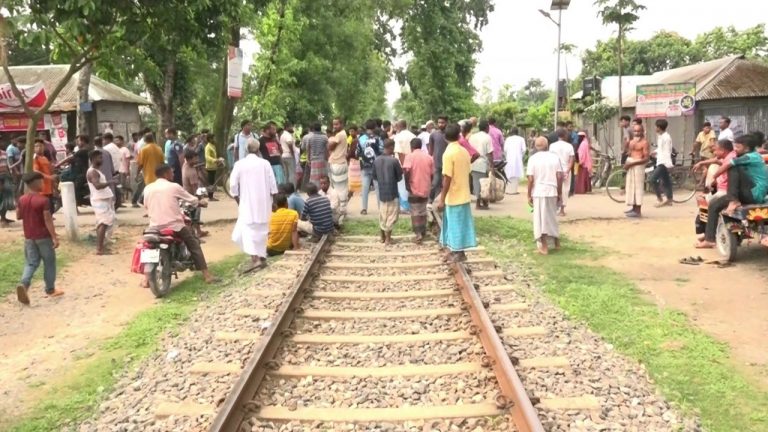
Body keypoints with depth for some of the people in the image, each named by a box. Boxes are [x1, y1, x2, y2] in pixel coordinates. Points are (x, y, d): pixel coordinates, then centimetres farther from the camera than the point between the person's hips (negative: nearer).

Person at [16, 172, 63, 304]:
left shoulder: (22, 200, 1)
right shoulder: (43, 200, -16)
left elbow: (18, 216, 12)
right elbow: (48, 220, -18)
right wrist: (54, 237, -16)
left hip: (29, 237, 5)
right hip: (44, 236, -5)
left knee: (31, 263, 9)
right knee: (49, 262, 9)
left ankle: (24, 284, -15)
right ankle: (50, 289, 16)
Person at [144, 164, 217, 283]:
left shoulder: (147, 188, 5)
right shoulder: (174, 186, -3)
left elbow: (146, 207, 14)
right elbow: (192, 200, 6)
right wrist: (201, 203, 27)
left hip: (155, 227, 3)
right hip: (174, 225, -3)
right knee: (194, 245, 11)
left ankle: (147, 278, 19)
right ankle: (206, 274, 5)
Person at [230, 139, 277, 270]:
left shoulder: (239, 164, -5)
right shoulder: (265, 163, -2)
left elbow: (233, 184, -5)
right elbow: (272, 183, -2)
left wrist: (238, 200, 8)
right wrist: (274, 200, 9)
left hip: (247, 203, -3)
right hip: (263, 203, 3)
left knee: (247, 229, -7)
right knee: (261, 230, 15)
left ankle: (255, 259, -24)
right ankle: (262, 258, 23)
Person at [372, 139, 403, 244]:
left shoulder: (376, 161, 0)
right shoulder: (394, 161, -15)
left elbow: (374, 177, 8)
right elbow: (400, 177, -6)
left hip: (381, 192, 5)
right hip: (392, 193, -5)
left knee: (382, 216, 15)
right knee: (391, 216, 4)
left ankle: (382, 237, 23)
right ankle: (388, 238, 7)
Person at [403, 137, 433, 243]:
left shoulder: (410, 156, -7)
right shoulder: (428, 157, 6)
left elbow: (406, 171, -21)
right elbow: (432, 174, 8)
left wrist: (407, 185, -12)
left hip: (414, 189, -4)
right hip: (425, 189, 4)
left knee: (415, 212, 1)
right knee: (423, 211, 19)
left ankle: (418, 234, -10)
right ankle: (423, 232, 27)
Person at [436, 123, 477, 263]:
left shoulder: (448, 153, -17)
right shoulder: (464, 151, 5)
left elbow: (447, 178, -20)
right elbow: (467, 172, 11)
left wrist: (442, 199, -16)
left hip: (454, 197, -7)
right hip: (463, 195, 7)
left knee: (456, 225, 1)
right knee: (459, 225, 13)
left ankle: (459, 254, 7)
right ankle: (454, 251, 22)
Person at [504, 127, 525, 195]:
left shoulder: (508, 139, 10)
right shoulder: (521, 139, 9)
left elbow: (505, 149, -1)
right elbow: (523, 149, 0)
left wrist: (506, 157, 11)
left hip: (509, 158, 1)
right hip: (518, 158, -1)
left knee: (509, 174, 6)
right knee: (516, 174, 0)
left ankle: (508, 190, 6)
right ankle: (513, 190, -5)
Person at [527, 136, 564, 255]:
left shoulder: (533, 158, -5)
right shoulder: (555, 157, 2)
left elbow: (530, 179, -9)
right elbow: (560, 176, -1)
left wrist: (529, 195, -1)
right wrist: (560, 193, 7)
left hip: (539, 192, -3)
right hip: (552, 191, 3)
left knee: (540, 219, 2)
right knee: (552, 217, 19)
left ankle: (544, 247, 3)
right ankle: (557, 243, 29)